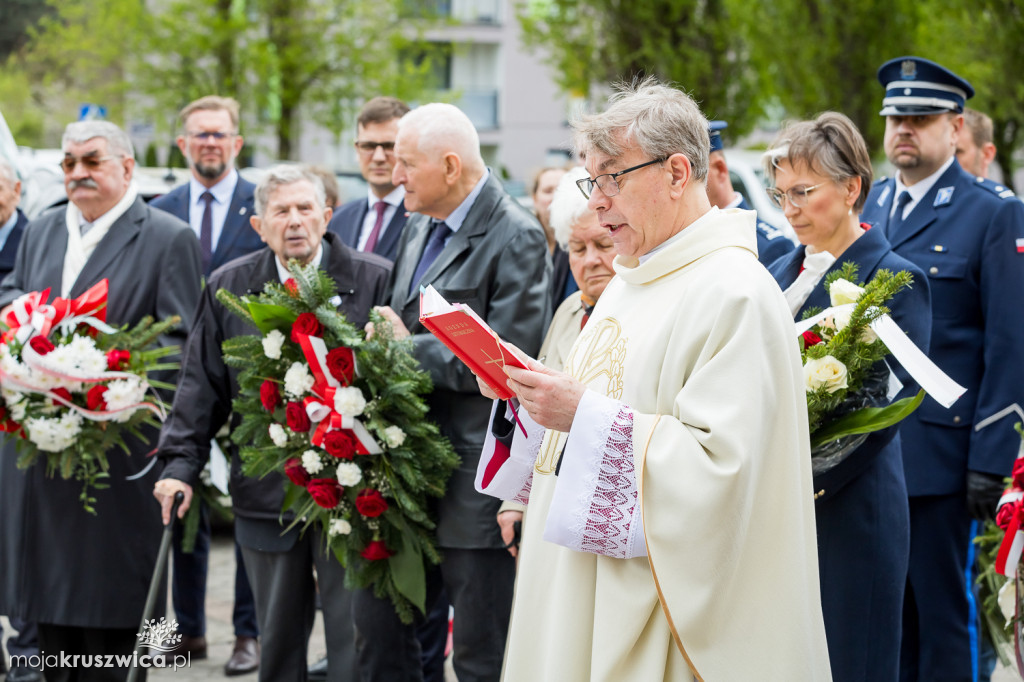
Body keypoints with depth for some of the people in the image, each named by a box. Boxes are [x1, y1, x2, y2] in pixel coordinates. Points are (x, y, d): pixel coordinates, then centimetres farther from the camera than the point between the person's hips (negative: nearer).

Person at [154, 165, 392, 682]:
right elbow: (202, 383, 8)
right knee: (277, 639, 14)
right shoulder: (228, 288, 7)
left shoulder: (376, 281, -3)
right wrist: (181, 464, -1)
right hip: (266, 496, 3)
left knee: (354, 638, -1)